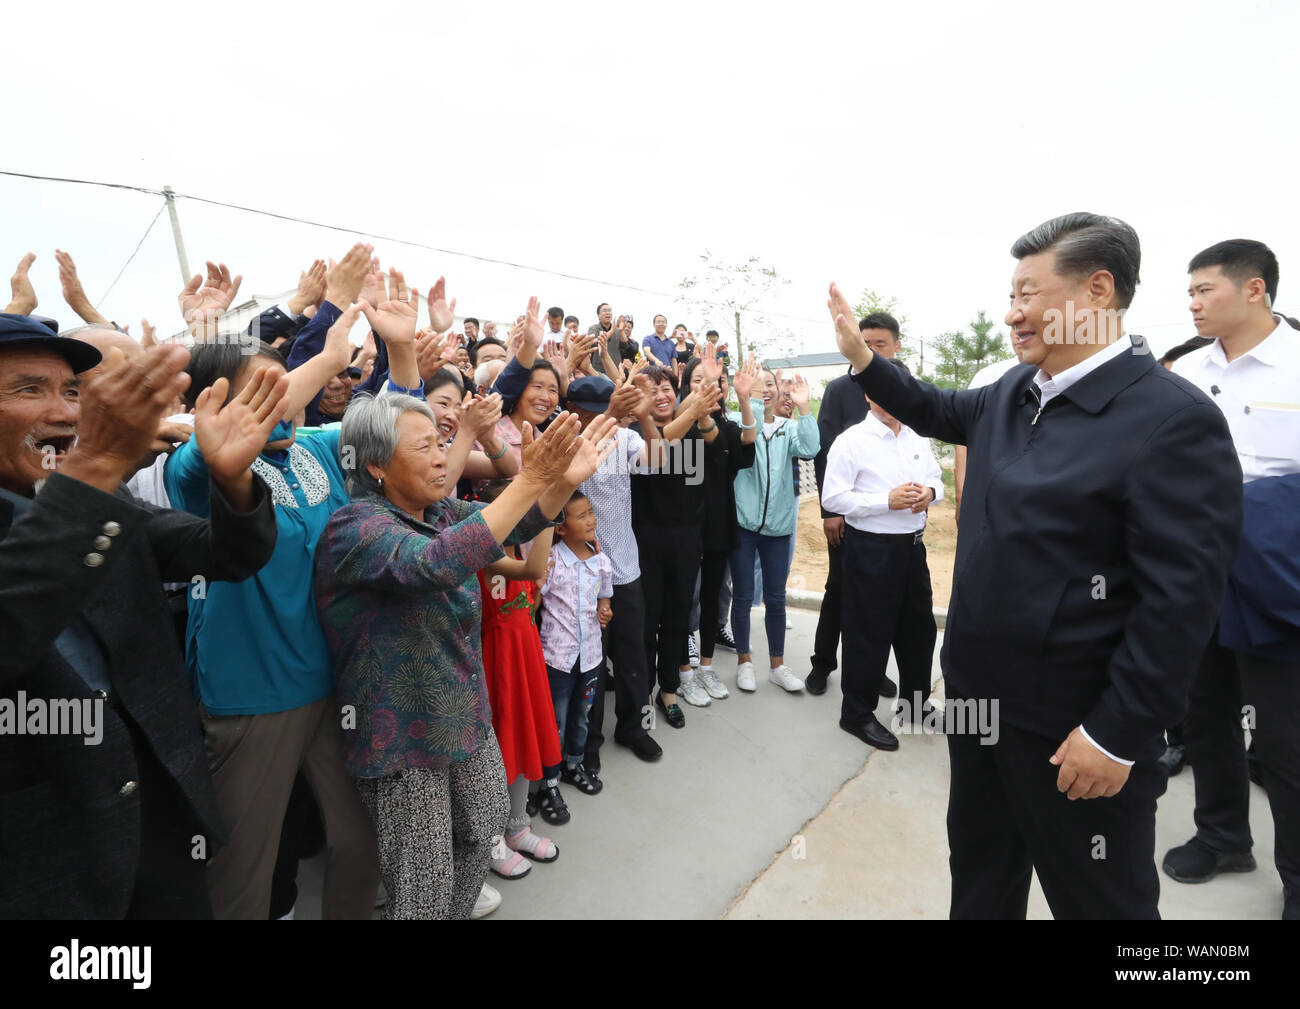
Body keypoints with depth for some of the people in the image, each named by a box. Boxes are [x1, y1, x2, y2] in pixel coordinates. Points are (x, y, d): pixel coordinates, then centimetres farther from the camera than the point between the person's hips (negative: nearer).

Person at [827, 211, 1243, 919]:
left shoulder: (1175, 421, -19)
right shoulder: (1012, 395, 3)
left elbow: (1180, 599, -20)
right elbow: (937, 412, 24)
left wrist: (1118, 734, -18)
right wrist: (861, 358, 15)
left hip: (1074, 726, -7)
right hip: (978, 691, 7)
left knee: (1099, 899, 18)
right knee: (980, 869, 27)